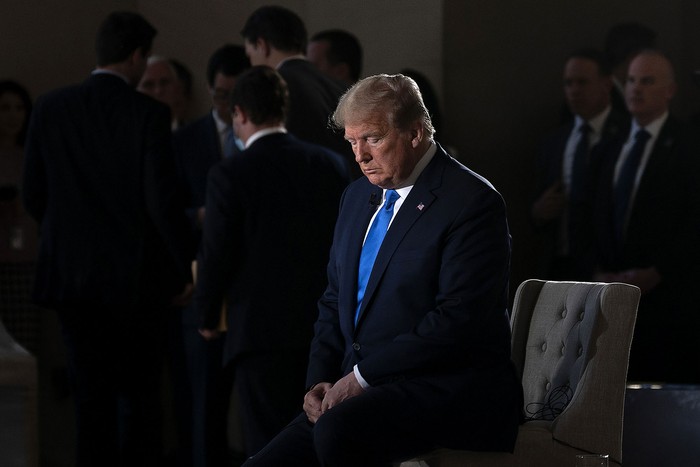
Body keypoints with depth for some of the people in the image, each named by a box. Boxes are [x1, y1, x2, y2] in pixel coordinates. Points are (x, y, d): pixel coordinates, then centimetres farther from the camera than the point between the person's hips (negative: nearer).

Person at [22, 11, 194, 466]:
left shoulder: (50, 108, 0)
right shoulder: (148, 114, -12)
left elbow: (34, 196, 5)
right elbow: (163, 199, -14)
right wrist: (186, 266, -2)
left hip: (72, 274, 4)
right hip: (136, 275, -3)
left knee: (92, 395, 10)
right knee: (140, 395, 5)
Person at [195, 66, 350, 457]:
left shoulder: (230, 175, -9)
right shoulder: (331, 164, 3)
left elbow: (217, 255, -8)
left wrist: (208, 317, 8)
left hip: (262, 332, -4)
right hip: (324, 326, 4)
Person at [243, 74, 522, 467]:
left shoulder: (472, 202, -9)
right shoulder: (359, 196, 17)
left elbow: (456, 320, -17)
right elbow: (335, 301, 22)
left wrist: (362, 376, -16)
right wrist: (321, 380, 4)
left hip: (450, 387, -7)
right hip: (366, 390, 8)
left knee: (339, 430, -34)